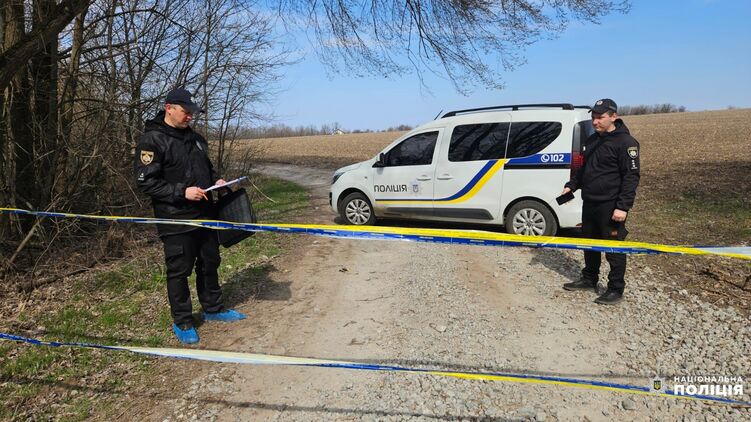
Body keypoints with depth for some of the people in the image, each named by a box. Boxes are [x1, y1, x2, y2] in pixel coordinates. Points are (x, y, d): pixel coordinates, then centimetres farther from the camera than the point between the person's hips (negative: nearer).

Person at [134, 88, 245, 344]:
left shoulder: (194, 138, 13)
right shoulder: (152, 140, -10)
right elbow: (146, 182, -15)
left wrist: (216, 181, 5)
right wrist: (182, 192, -23)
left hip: (204, 215, 7)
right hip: (175, 220, -7)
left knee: (209, 263, 17)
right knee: (179, 271, 3)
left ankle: (213, 309, 35)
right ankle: (182, 322, 19)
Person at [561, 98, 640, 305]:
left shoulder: (625, 142, -11)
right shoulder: (592, 140, 13)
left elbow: (631, 177, -15)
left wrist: (623, 206, -20)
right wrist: (571, 186, 12)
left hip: (610, 206, -8)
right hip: (589, 203, 8)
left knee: (614, 249, 1)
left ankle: (616, 290, 12)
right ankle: (589, 280, 32)